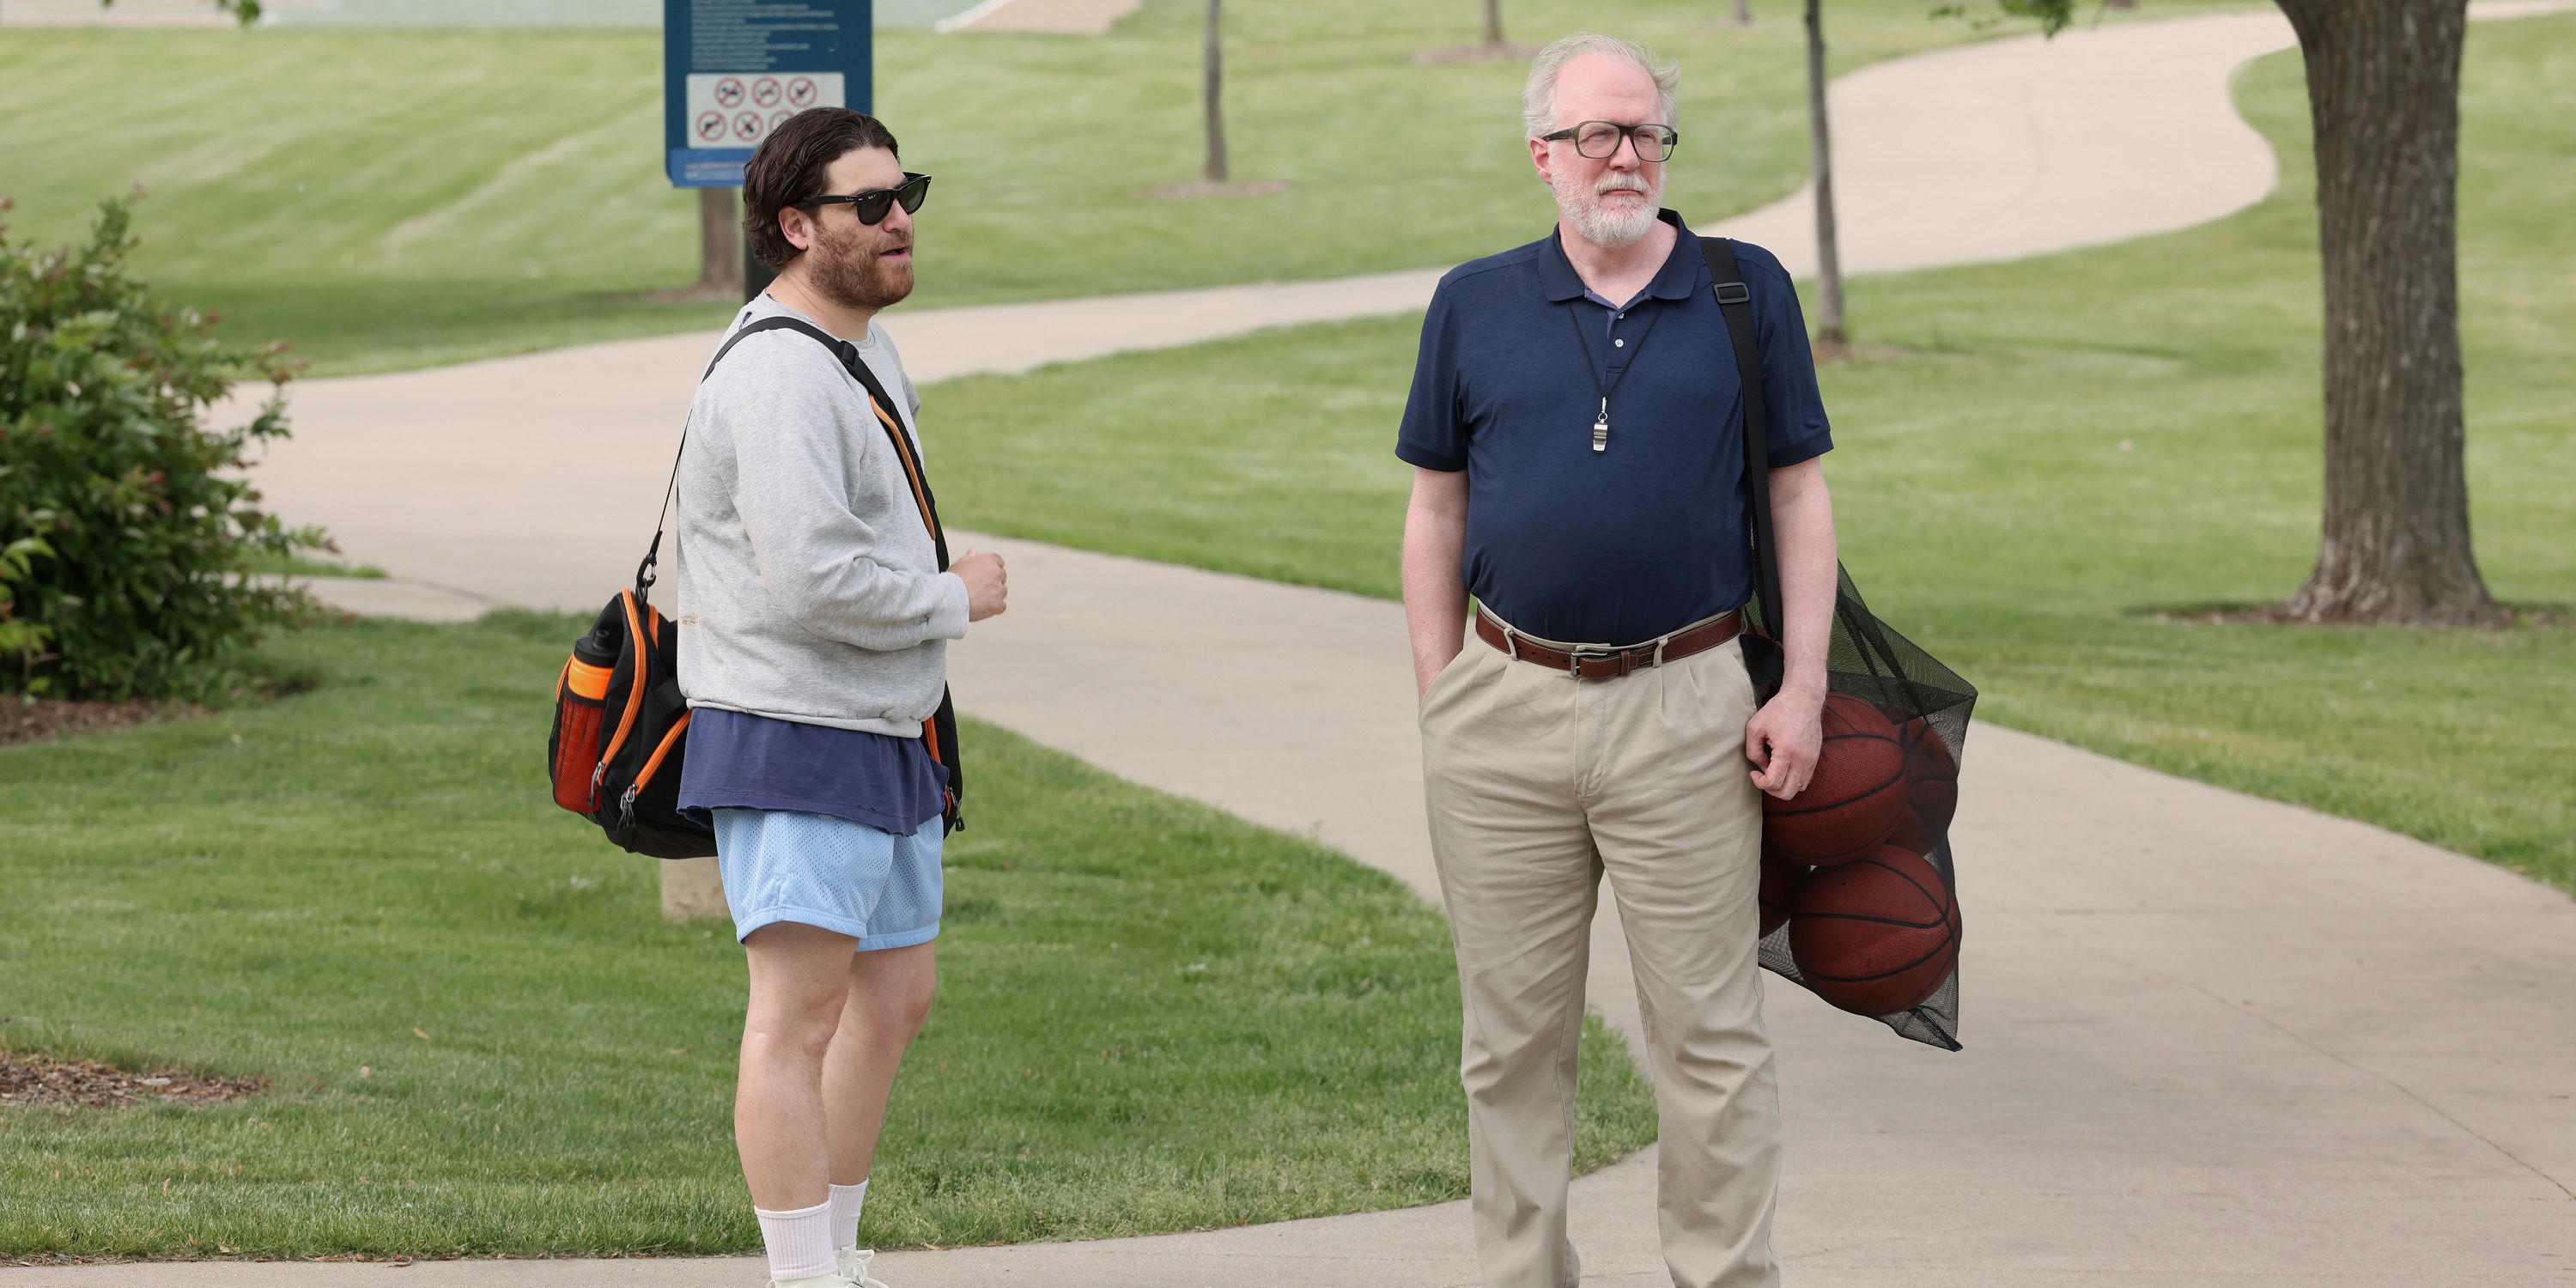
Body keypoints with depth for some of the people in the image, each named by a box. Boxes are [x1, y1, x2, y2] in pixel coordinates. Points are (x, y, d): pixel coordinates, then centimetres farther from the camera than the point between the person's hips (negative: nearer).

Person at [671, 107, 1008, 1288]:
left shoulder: (869, 349, 15)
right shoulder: (778, 376, -19)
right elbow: (812, 577, -28)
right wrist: (952, 600, -12)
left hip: (885, 738, 11)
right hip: (793, 746, -11)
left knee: (894, 1000, 18)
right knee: (799, 1014, -12)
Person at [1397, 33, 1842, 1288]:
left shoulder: (1746, 291, 5)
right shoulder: (1475, 305, 8)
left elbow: (1800, 496, 6)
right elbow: (1435, 513, 12)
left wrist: (1803, 689, -3)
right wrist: (1438, 700, 4)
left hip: (1683, 711, -1)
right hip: (1506, 707, 2)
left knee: (1708, 1032, 0)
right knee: (1514, 1038, 7)